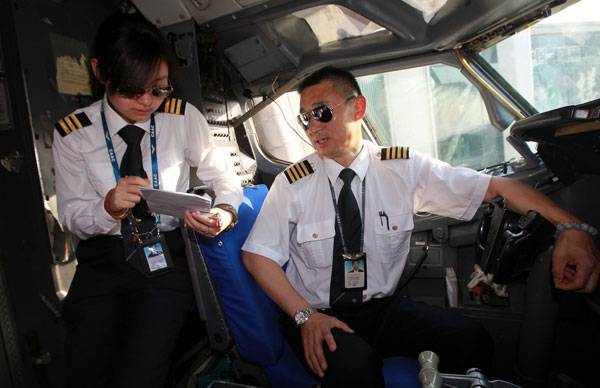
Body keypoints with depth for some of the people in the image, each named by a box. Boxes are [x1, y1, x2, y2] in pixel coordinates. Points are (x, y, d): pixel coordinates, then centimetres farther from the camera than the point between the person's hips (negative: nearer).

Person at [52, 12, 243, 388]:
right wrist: (110, 205, -19)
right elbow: (73, 217, 3)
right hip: (102, 261, 2)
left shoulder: (184, 118, -3)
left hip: (167, 260, -1)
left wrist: (225, 211, -19)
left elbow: (224, 176, 4)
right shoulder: (73, 132, 0)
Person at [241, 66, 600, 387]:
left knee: (472, 340, -20)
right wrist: (305, 315, -18)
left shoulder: (405, 168, -4)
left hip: (382, 307, 3)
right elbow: (257, 255, -7)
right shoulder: (292, 184, -8)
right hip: (318, 314, -2)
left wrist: (571, 228, -18)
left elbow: (495, 186, -4)